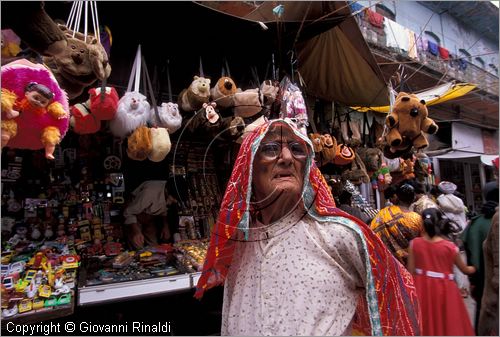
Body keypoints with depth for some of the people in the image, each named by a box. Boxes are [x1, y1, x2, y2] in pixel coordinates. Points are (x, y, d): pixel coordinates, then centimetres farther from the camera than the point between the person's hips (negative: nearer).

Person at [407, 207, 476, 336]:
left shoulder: (414, 243, -11)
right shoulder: (450, 247, -11)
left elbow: (410, 271, -8)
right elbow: (465, 269, 6)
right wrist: (474, 268, 29)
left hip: (422, 289, 1)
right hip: (444, 290, -1)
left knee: (425, 324, 18)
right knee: (447, 323, 19)